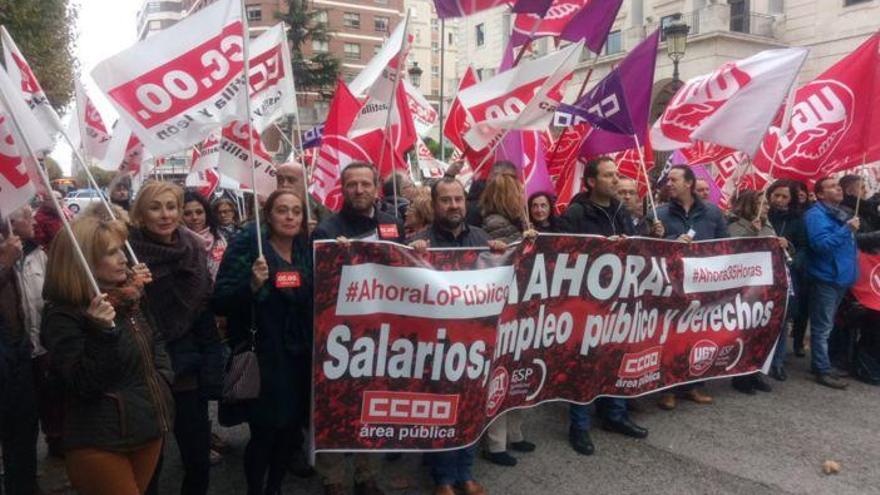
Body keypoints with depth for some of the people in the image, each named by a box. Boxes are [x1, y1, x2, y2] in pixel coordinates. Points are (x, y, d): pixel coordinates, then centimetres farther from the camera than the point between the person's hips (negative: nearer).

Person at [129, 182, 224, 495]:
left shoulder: (194, 249, 2)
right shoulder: (129, 252, -10)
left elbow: (205, 311, 7)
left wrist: (211, 368, 4)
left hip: (186, 370, 3)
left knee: (199, 460, 10)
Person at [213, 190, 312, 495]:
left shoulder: (309, 252, 6)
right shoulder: (247, 251, -8)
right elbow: (220, 304, -13)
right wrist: (252, 285, -28)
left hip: (302, 358, 5)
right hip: (264, 360, -5)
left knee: (292, 430, 14)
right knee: (264, 434, 0)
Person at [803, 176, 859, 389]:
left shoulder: (840, 213, 15)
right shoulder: (816, 215, -14)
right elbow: (821, 244, -26)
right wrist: (847, 229, -24)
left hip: (840, 277, 9)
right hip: (826, 278, -9)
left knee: (826, 326, 17)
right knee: (822, 327, -3)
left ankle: (819, 363, 28)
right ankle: (823, 371, 3)